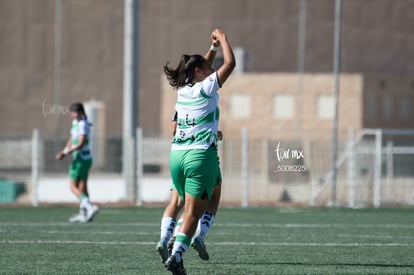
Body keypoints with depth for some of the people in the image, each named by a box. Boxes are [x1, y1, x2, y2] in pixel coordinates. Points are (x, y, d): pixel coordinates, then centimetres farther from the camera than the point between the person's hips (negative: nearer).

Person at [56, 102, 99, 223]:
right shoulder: (75, 122, 11)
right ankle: (83, 214, 18)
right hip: (86, 159, 10)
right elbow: (72, 140, 20)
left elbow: (81, 144, -24)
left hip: (81, 158, -10)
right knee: (82, 187, 13)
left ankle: (90, 207, -20)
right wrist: (64, 151, 6)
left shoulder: (83, 124, -17)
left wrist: (65, 153, -27)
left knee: (73, 186, -7)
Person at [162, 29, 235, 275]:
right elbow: (230, 63, -5)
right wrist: (223, 39, 9)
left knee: (190, 208, 19)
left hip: (177, 154, 7)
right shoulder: (206, 88, -4)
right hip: (201, 154, -7)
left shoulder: (183, 90, 14)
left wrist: (214, 46, 36)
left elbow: (203, 66, 35)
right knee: (193, 213, -8)